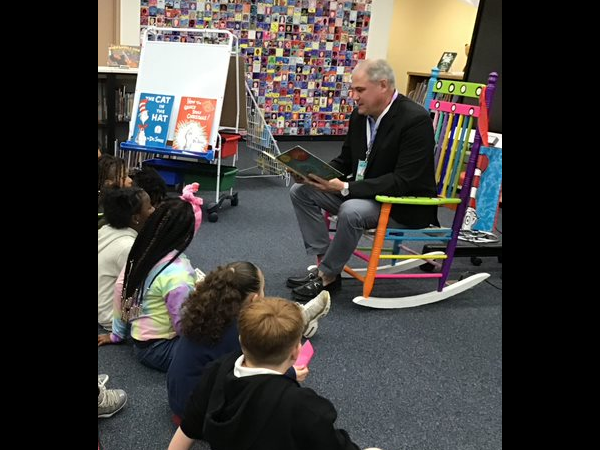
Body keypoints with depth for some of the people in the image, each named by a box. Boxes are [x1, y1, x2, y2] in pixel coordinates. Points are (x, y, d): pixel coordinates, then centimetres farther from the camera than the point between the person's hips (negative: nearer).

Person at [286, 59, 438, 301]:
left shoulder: (415, 119, -21)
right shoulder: (360, 114, 2)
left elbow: (405, 181, -26)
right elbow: (345, 161, 14)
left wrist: (345, 188, -29)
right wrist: (315, 174, -8)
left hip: (405, 203, -8)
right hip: (361, 192, 8)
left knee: (351, 211, -35)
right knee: (300, 190, -2)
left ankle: (327, 276, -12)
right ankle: (325, 262, -1)